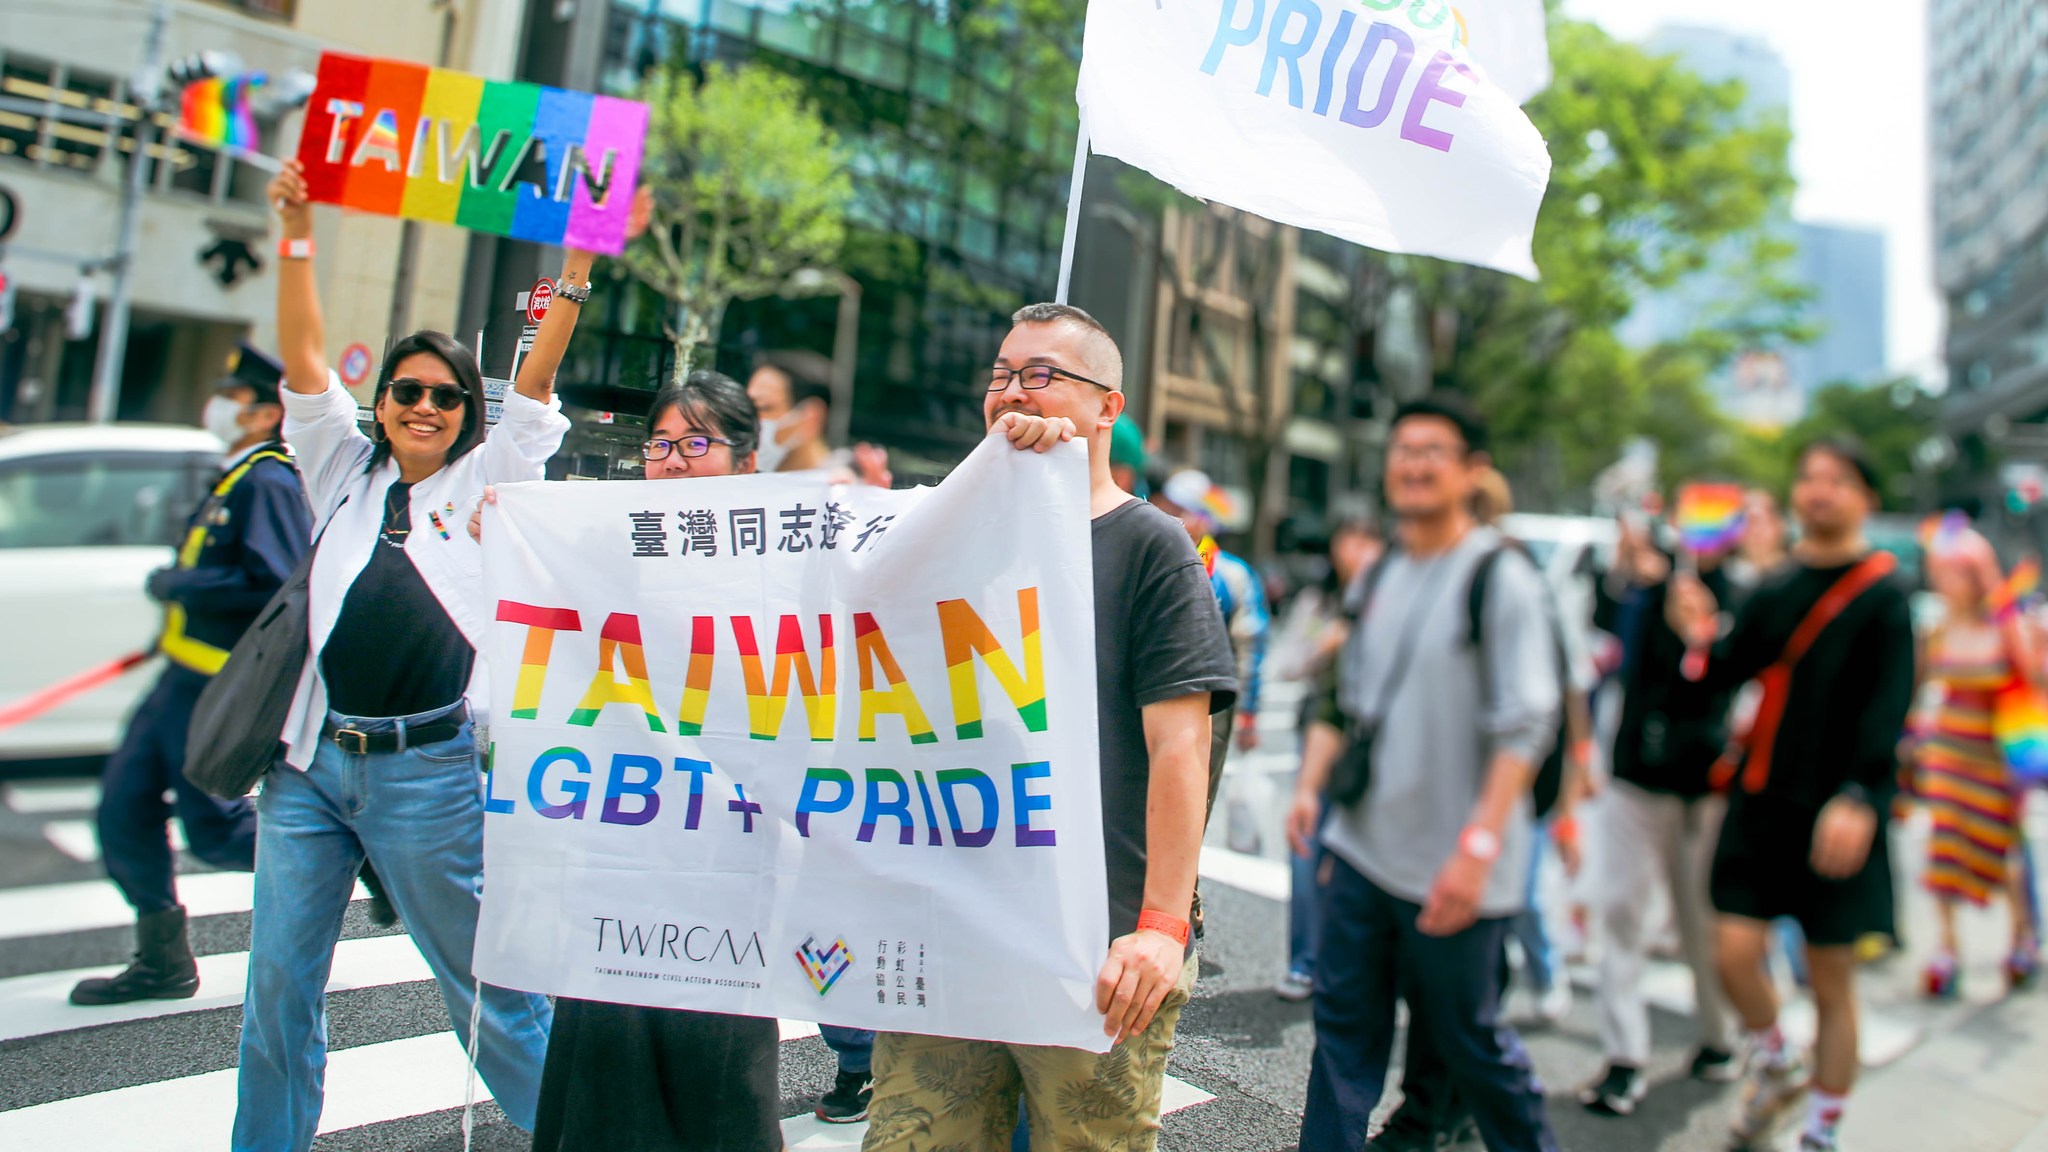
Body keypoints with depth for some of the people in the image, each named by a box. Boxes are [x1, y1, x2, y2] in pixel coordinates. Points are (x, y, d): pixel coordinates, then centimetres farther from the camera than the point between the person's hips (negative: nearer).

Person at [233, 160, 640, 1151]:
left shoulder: (485, 481, 6)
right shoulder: (344, 471, 13)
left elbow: (535, 382, -3)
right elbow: (304, 364, 4)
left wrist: (576, 271, -10)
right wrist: (297, 240, -4)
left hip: (428, 770, -3)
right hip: (309, 761, 4)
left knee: (483, 976, 5)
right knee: (279, 980, 10)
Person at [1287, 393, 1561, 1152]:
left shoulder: (1503, 578, -10)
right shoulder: (1379, 574, 9)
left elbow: (1525, 726, -16)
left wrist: (1478, 846, -21)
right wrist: (1310, 785, 5)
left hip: (1449, 869, -5)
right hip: (1360, 847, 6)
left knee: (1468, 1039, 11)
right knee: (1343, 1024, 9)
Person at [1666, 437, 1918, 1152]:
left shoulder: (1882, 598, -4)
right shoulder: (1771, 592, 9)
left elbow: (1887, 710, -15)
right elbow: (1723, 675, 5)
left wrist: (1859, 798, -28)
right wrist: (1702, 638, -17)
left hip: (1837, 816, -3)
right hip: (1761, 799, 4)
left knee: (1830, 979, 7)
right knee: (1734, 951, -2)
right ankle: (1776, 1068, 28)